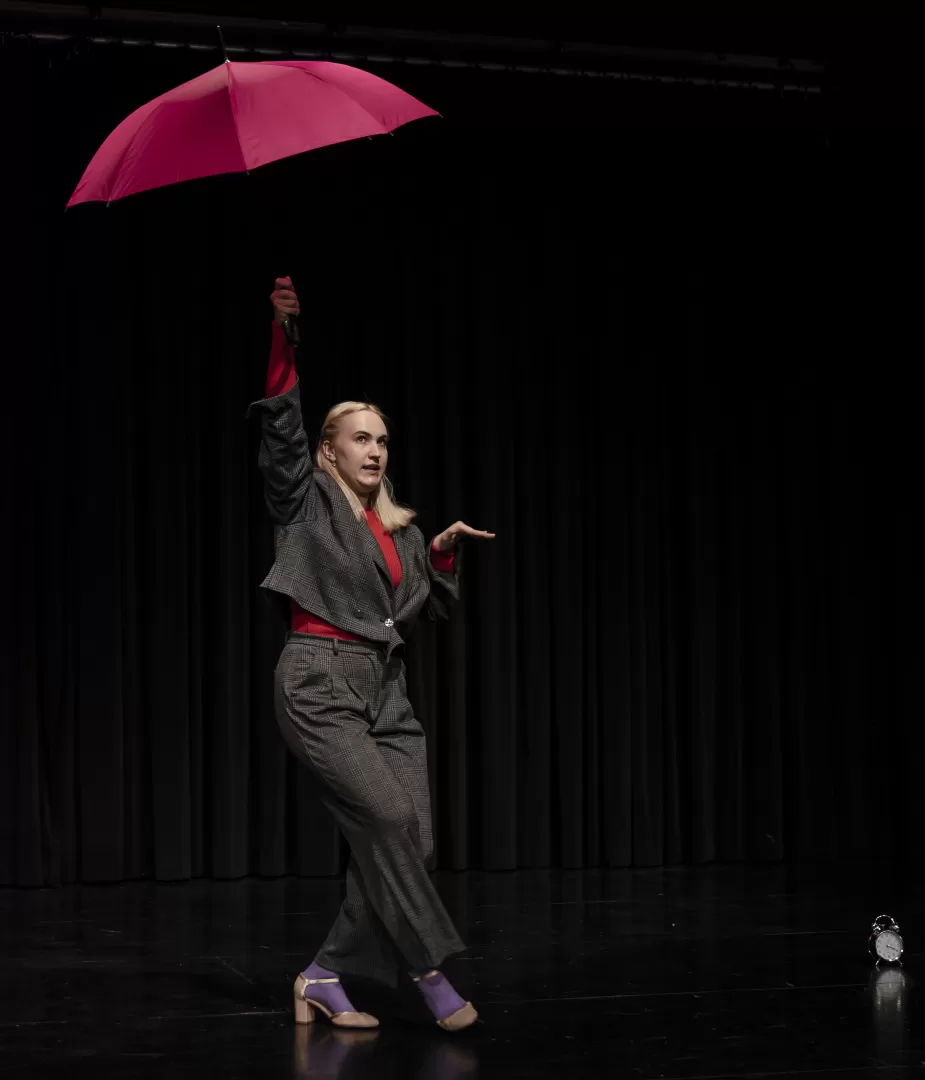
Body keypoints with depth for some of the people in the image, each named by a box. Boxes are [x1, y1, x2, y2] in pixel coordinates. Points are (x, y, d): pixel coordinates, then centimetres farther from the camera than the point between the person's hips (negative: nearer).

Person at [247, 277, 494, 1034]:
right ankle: (430, 972, -12)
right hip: (320, 682, -6)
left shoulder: (400, 529, 20)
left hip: (386, 691, 7)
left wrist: (445, 552, 3)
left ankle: (324, 977, 6)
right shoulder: (309, 501, 4)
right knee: (386, 817, -20)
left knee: (411, 839, -4)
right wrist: (283, 334, -21)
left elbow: (438, 608, 20)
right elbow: (281, 428, -10)